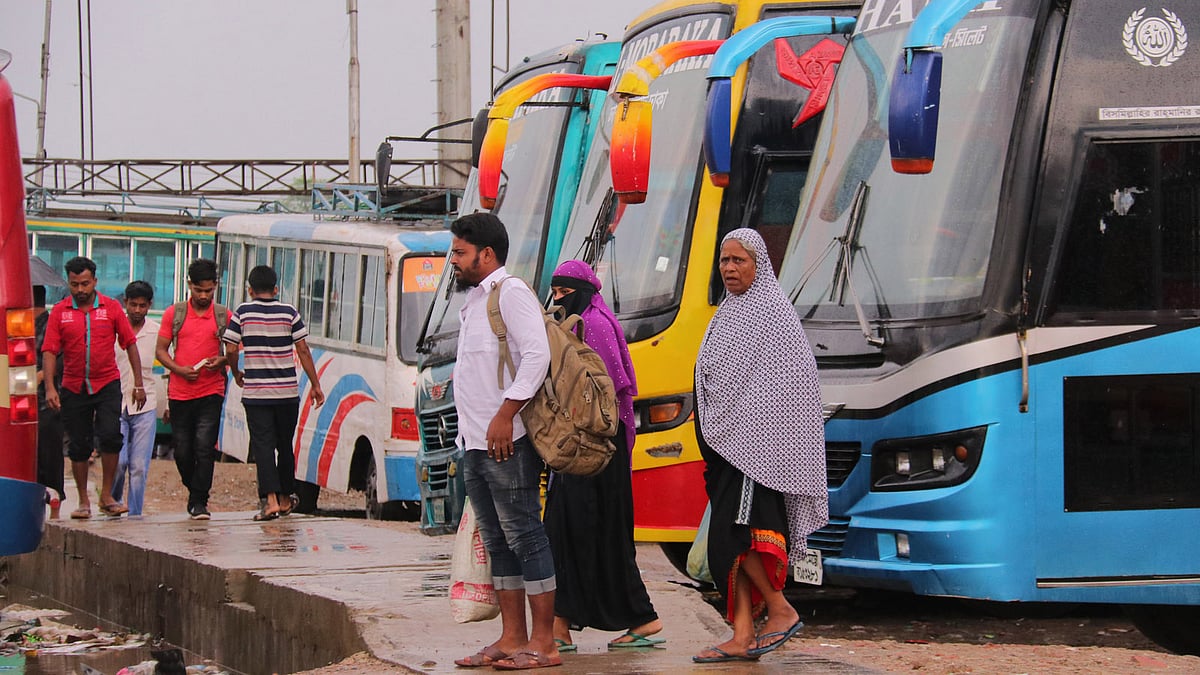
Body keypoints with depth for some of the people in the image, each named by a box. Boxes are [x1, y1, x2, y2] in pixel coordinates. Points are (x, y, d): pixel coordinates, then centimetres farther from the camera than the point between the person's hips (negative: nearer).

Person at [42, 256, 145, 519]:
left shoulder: (111, 308, 1)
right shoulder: (59, 312, 0)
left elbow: (130, 344, 5)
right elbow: (49, 351, -3)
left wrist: (139, 382, 2)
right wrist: (49, 387, -14)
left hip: (107, 384, -1)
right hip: (73, 387, 1)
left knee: (110, 436, -16)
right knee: (78, 446, 5)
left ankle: (106, 496, -4)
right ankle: (83, 501, 16)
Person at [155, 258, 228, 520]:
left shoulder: (223, 316, 5)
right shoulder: (174, 313, 5)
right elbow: (160, 350, 6)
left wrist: (221, 361, -10)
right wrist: (180, 369, -11)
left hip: (211, 392, -1)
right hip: (180, 392, 1)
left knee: (204, 447, -12)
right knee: (183, 451, 5)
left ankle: (199, 502, -8)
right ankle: (195, 490, 28)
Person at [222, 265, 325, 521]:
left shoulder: (243, 313, -3)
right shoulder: (289, 313, 0)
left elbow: (231, 350, -4)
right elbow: (303, 350, 0)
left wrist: (236, 373, 15)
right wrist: (315, 385, 6)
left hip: (255, 392, -2)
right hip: (287, 391, 2)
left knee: (262, 445, -3)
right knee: (285, 445, 15)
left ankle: (271, 499, -17)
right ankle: (285, 498, 27)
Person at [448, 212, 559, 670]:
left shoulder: (510, 292, -9)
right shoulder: (475, 299, 21)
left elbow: (537, 355, -20)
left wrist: (505, 414, -23)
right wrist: (472, 432, 18)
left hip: (507, 442, -10)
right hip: (476, 444, 10)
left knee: (524, 537, -8)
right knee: (498, 541, 11)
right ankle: (512, 638, 14)